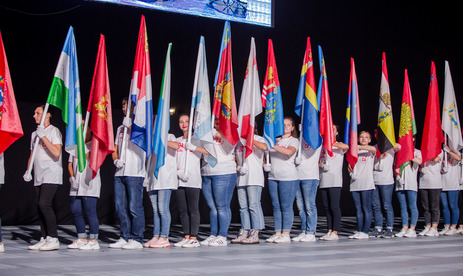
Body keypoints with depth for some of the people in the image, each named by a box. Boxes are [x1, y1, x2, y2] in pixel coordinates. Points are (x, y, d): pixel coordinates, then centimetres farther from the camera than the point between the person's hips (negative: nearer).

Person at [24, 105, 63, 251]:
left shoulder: (54, 131, -4)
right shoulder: (34, 134, 20)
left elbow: (56, 153, -17)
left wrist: (43, 136, -16)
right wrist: (28, 171, 13)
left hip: (51, 174, -8)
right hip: (39, 176, 8)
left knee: (44, 203, -17)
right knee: (39, 206, 4)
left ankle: (53, 239, -13)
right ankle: (44, 239, 9)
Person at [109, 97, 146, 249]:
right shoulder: (121, 128, 23)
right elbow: (115, 149, 22)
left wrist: (130, 126, -11)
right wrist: (116, 160, 2)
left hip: (135, 173, -7)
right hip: (120, 173, 7)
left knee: (135, 207, -9)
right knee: (120, 207, 6)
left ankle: (136, 239, -5)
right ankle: (124, 238, 14)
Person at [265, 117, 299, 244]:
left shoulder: (294, 141, 1)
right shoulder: (275, 140, 18)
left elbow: (289, 152, -20)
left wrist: (273, 146, -25)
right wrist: (265, 163, 7)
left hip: (288, 177, -6)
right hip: (273, 177, 6)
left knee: (286, 206, -6)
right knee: (276, 206, 6)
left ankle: (286, 234, -3)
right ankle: (277, 233, 11)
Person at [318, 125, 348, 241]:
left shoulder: (339, 145, 4)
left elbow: (346, 146, -20)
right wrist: (321, 166, -5)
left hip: (335, 181, -5)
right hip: (323, 181, 5)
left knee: (334, 206, -8)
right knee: (327, 207, 5)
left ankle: (335, 232, -6)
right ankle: (329, 231, 11)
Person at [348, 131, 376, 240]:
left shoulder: (370, 151, 5)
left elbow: (373, 149, -19)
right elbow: (350, 163, 22)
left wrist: (358, 147, -27)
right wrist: (349, 166, -1)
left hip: (367, 184, -4)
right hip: (355, 184, 5)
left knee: (366, 208, -6)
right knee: (358, 209, 6)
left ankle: (365, 232, -4)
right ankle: (359, 231, 9)